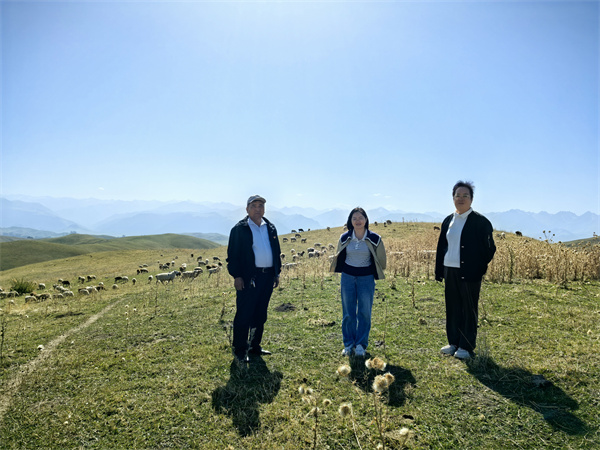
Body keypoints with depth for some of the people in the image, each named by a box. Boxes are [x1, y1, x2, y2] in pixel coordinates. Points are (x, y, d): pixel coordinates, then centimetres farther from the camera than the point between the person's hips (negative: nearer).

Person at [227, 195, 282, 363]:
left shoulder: (270, 228, 14)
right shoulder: (240, 229, -3)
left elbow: (276, 251, 19)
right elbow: (233, 254, -5)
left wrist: (277, 273, 14)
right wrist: (236, 276, -12)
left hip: (267, 276, 6)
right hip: (248, 278, -6)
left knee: (260, 314, 14)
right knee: (244, 315, -1)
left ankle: (254, 346, 27)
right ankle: (240, 350, 11)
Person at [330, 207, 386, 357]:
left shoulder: (374, 239, -6)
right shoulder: (344, 238, 0)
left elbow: (381, 260, 7)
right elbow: (339, 258, 14)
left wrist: (374, 275, 10)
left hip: (366, 278, -1)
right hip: (347, 277, 2)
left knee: (364, 312, 0)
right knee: (348, 313, 4)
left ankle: (361, 344, 15)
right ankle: (349, 344, 18)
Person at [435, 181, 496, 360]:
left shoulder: (480, 221, -6)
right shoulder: (448, 221, 11)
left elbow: (489, 248, -6)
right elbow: (441, 247, 14)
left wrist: (479, 269, -12)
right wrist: (439, 271, 10)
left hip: (469, 273, -6)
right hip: (450, 271, 6)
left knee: (469, 310, 5)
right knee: (452, 308, 13)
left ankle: (466, 346, 16)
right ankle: (453, 342, 26)